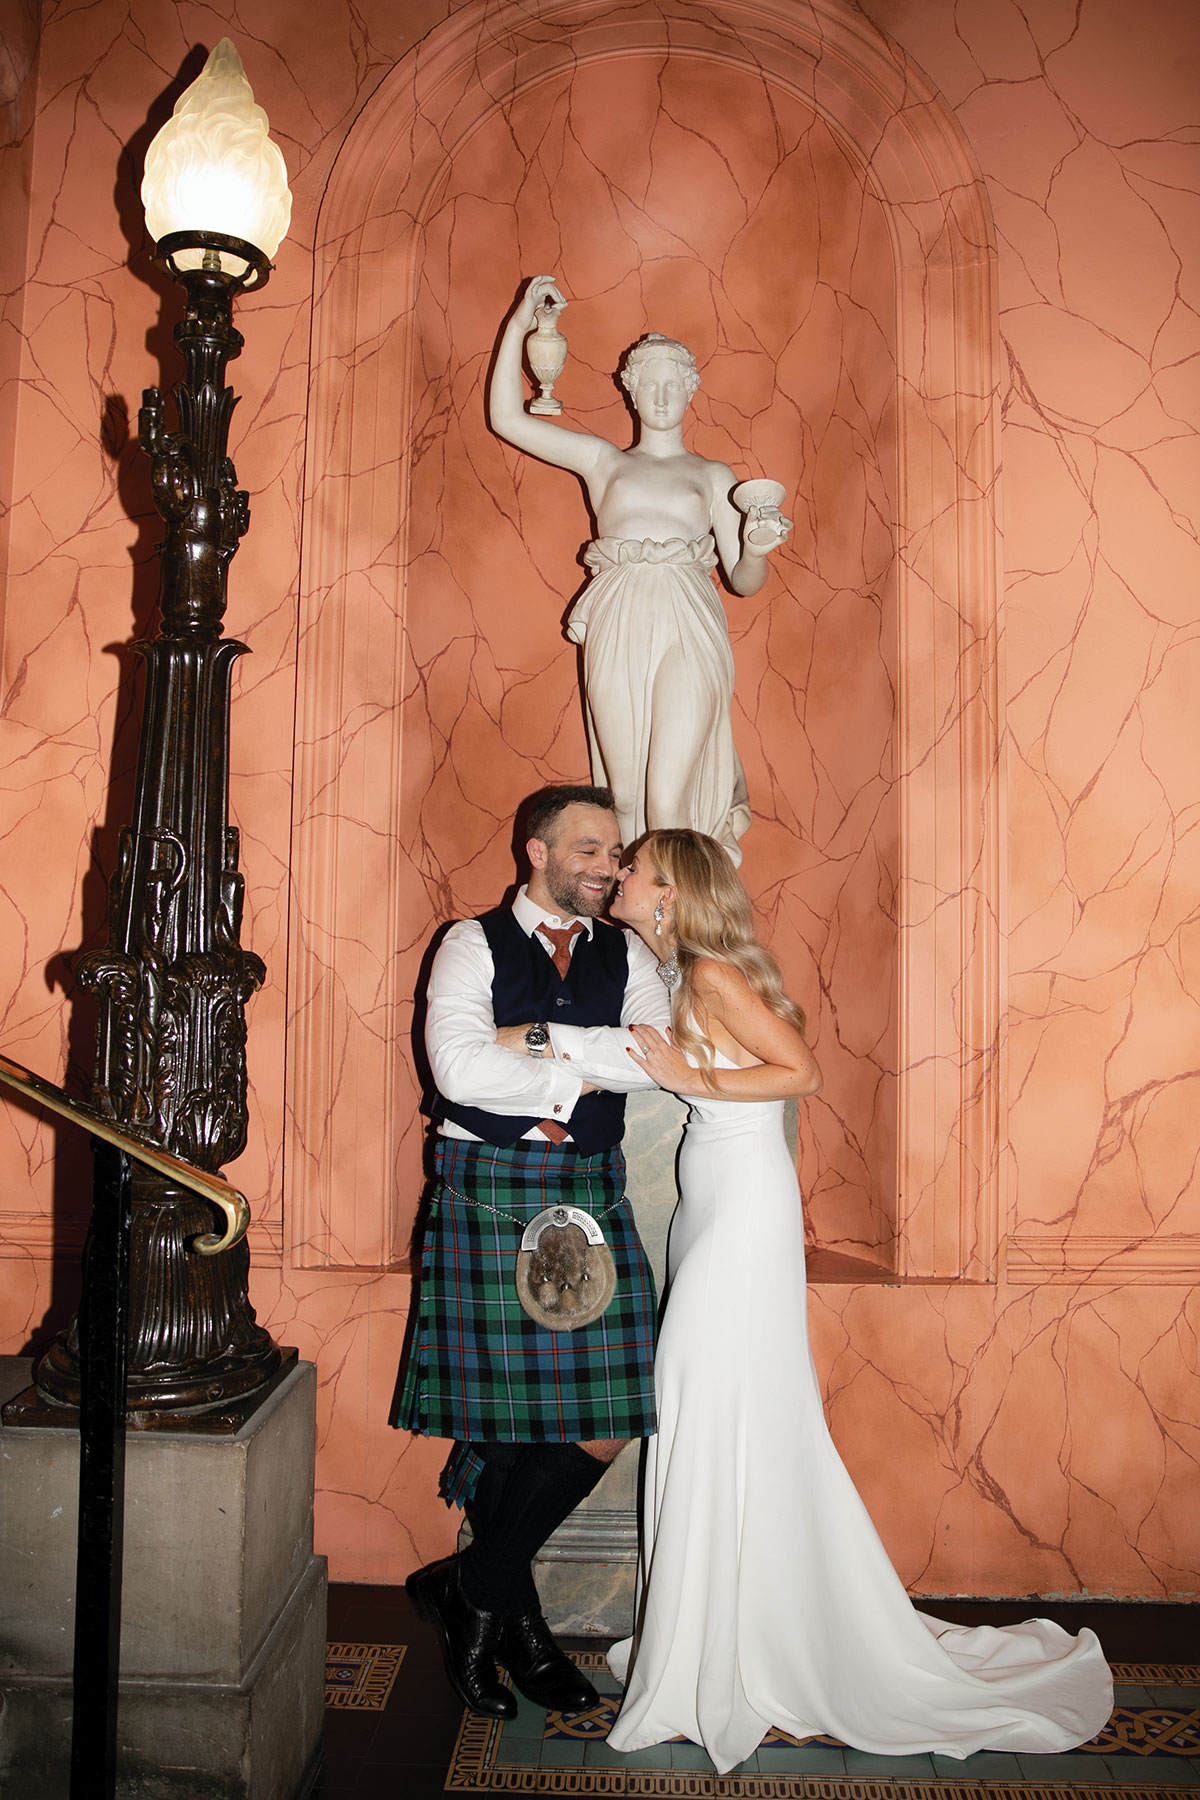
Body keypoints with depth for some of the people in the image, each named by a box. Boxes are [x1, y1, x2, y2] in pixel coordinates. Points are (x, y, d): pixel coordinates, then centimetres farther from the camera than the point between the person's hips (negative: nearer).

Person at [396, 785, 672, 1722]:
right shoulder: (473, 943, 0)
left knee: (602, 1426, 1)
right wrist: (581, 1074, -7)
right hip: (490, 1195, -4)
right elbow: (461, 1067, -15)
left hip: (593, 1196, 4)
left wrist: (542, 1038, -13)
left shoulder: (625, 954, 12)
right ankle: (514, 1615, 28)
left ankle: (476, 1590, 24)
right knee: (499, 1419, 3)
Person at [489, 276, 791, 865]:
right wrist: (519, 325, 10)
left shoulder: (713, 476, 18)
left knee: (667, 803, -13)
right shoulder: (602, 459, 20)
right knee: (625, 799, -1)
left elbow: (743, 580, 12)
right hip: (617, 634, 1)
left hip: (688, 634, -1)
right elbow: (506, 418, 16)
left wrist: (758, 548, -11)